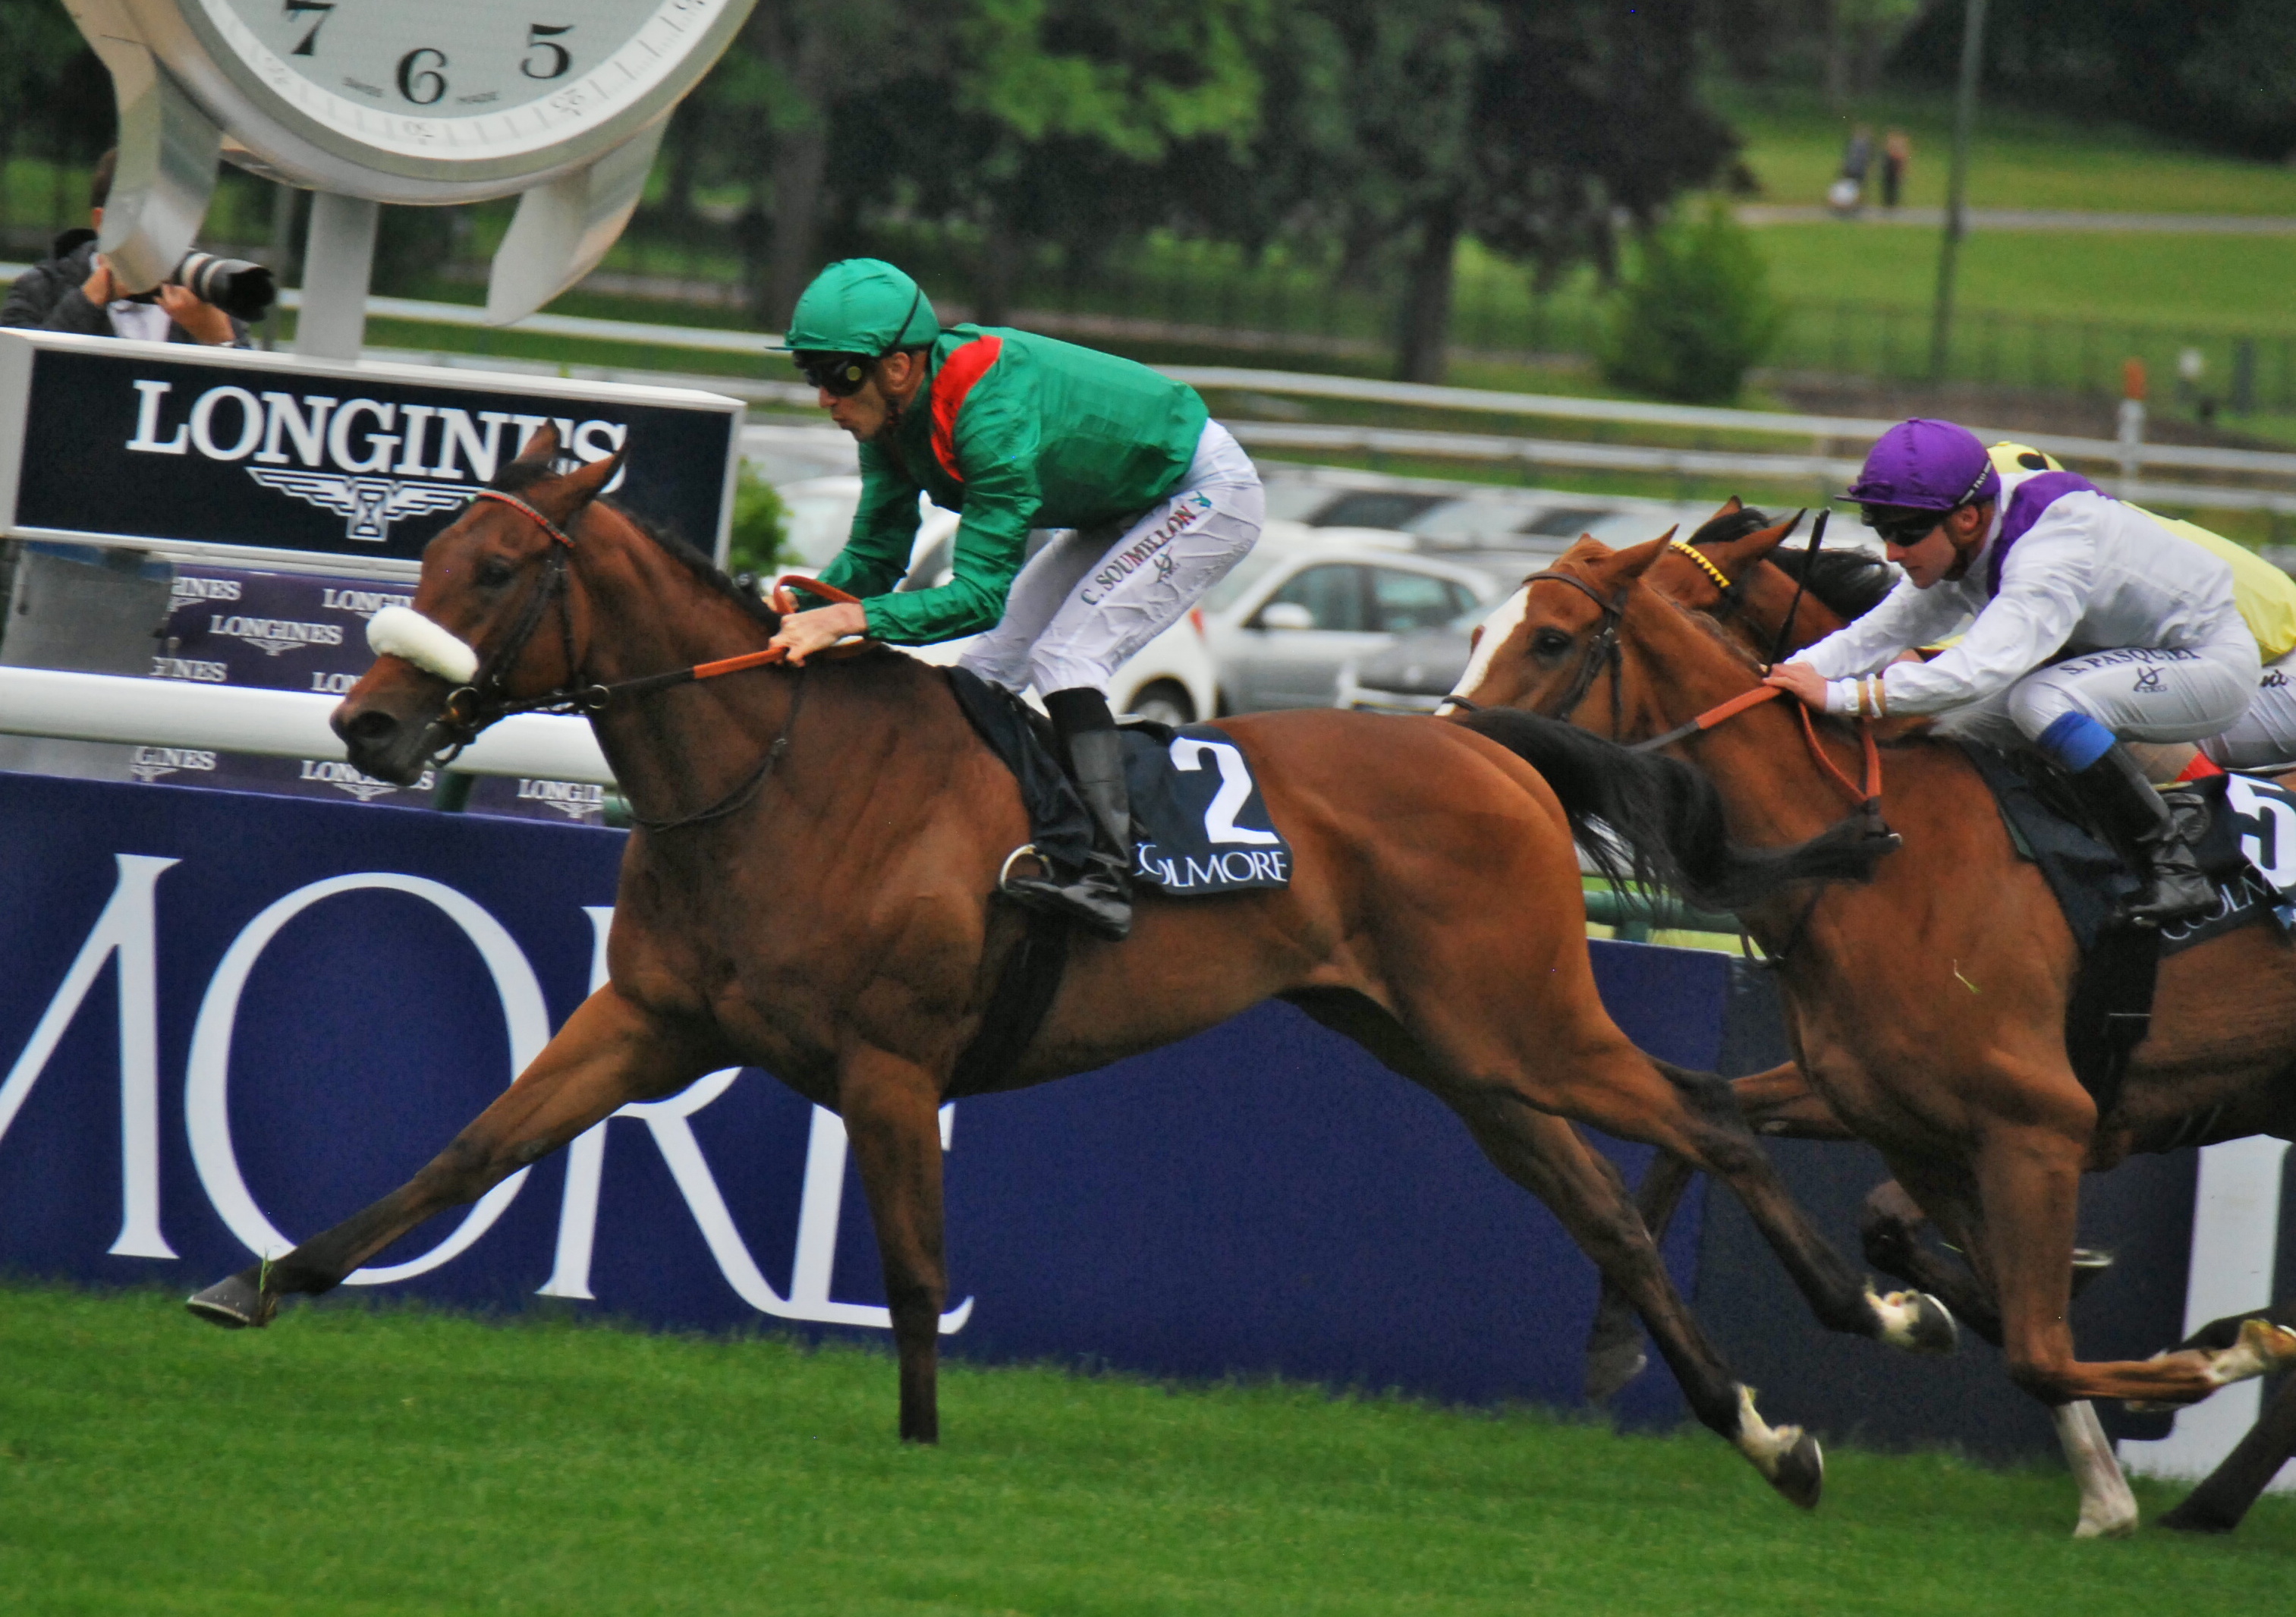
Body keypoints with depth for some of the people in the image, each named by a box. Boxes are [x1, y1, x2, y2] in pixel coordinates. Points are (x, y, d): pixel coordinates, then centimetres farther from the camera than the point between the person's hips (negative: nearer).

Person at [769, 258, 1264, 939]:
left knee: (1064, 657, -24)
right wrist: (798, 612, -24)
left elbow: (981, 593, -39)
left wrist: (852, 618, -47)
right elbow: (875, 552, -5)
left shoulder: (994, 417, -38)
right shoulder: (893, 413, -12)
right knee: (982, 675, 4)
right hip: (1118, 511, 9)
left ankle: (1108, 877, -31)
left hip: (1207, 494, -9)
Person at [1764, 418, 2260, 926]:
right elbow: (1886, 629, -7)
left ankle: (2172, 868, -23)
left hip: (2215, 660, -10)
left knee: (2042, 700, -32)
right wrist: (1797, 673, -26)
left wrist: (1844, 695, -47)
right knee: (1967, 728, 2)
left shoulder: (2050, 550, -34)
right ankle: (2167, 802, 6)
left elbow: (1987, 665, -46)